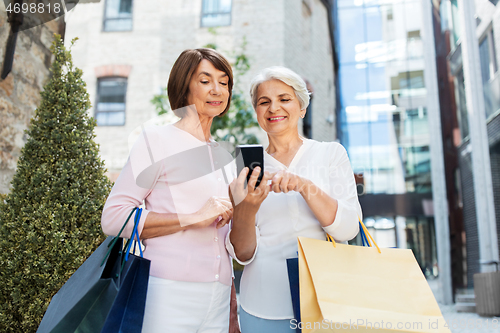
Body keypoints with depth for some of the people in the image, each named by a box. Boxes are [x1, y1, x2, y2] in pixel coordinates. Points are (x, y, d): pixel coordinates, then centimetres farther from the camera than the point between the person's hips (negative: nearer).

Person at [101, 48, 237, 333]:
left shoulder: (222, 155, 17)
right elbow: (113, 218, -10)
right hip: (168, 294, -5)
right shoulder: (158, 140, -1)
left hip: (218, 299, 6)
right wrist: (194, 218, -15)